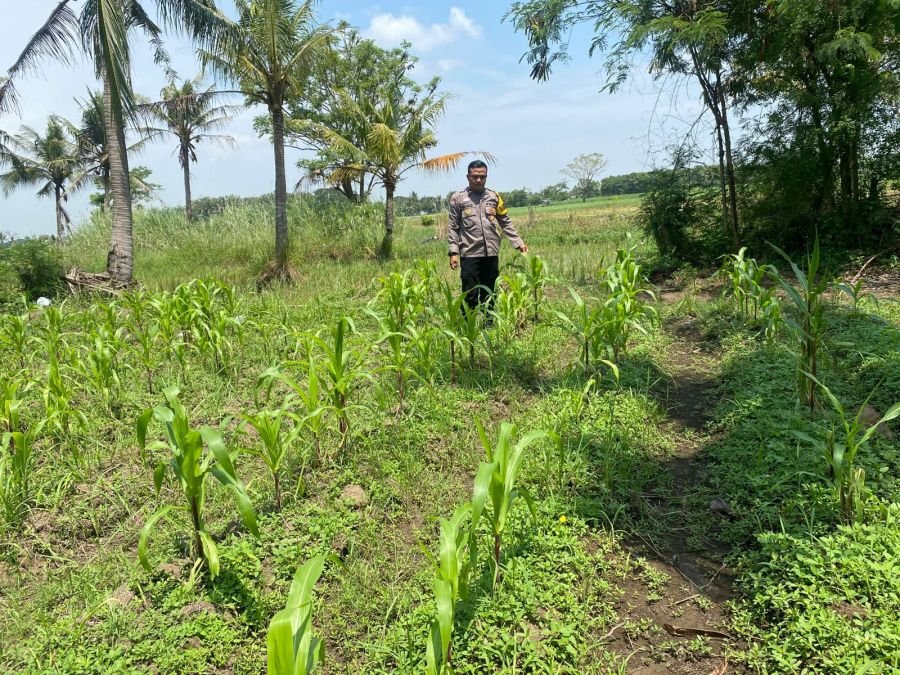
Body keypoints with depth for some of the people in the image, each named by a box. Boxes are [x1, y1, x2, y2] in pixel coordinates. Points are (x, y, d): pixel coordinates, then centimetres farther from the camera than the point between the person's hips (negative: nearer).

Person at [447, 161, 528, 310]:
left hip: (491, 254, 3)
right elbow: (453, 228, 2)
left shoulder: (494, 197, 9)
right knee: (470, 295, -1)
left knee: (489, 295, 12)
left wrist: (518, 242, 3)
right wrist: (453, 252, -6)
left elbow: (506, 223, 12)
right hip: (469, 255, -3)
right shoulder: (457, 198, 3)